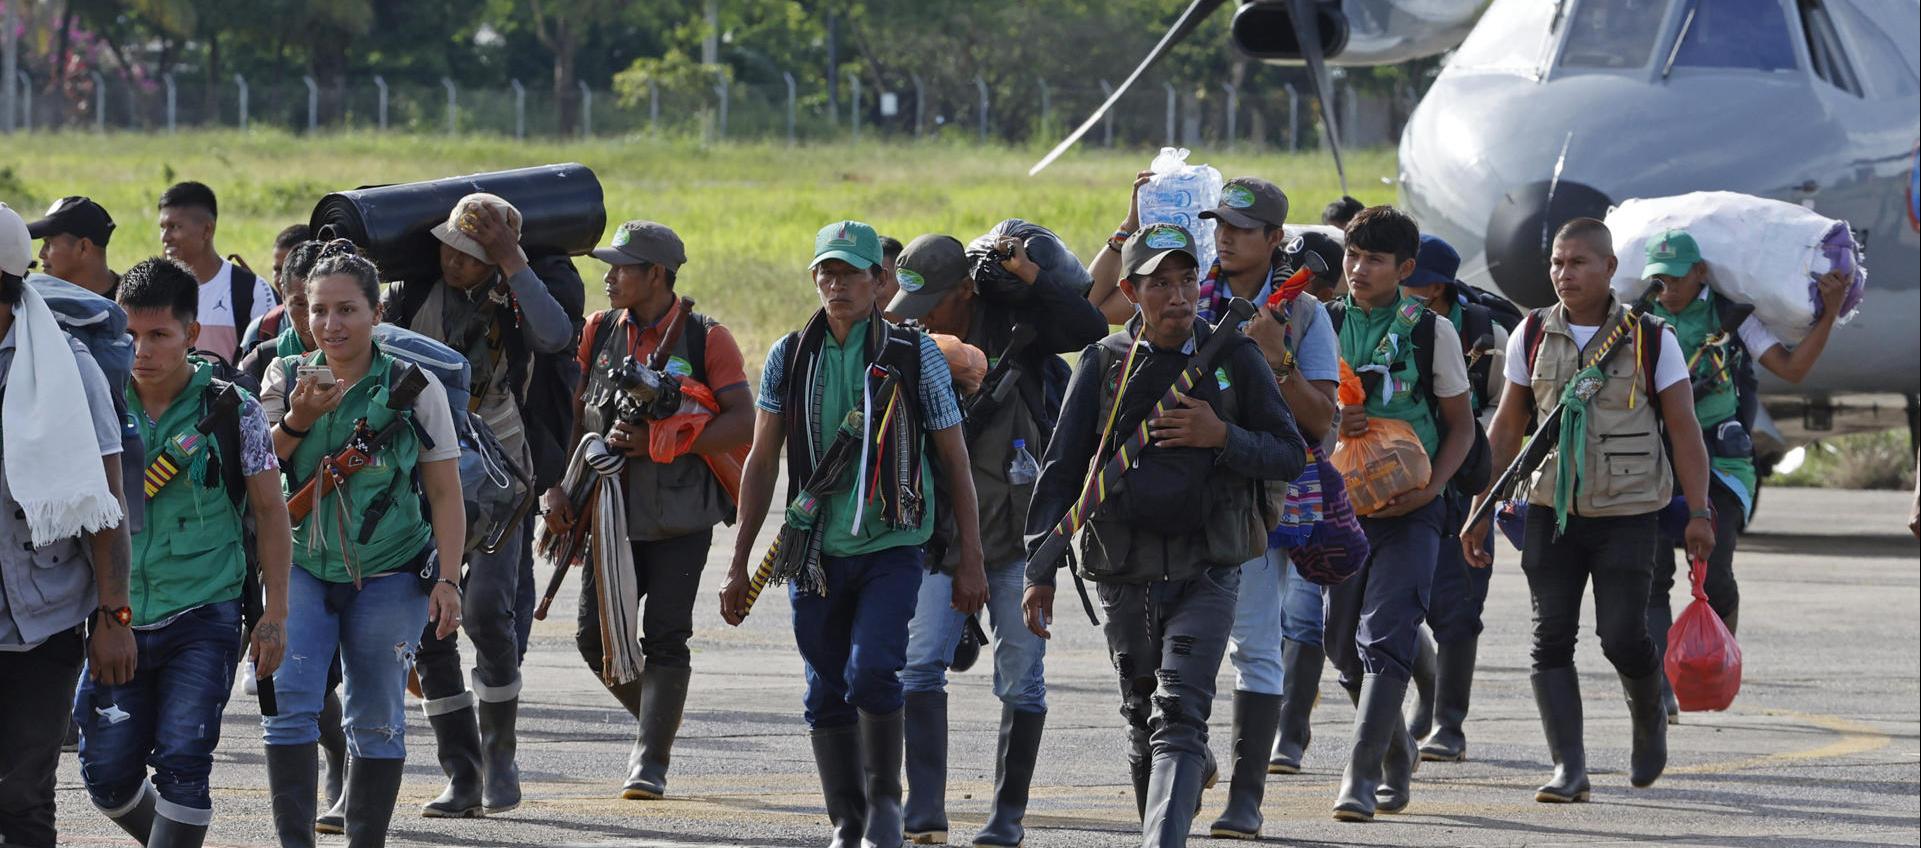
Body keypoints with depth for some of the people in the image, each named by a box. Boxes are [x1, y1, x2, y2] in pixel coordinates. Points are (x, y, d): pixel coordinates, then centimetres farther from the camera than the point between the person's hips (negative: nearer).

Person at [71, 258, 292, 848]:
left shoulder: (231, 410, -4)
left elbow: (269, 510, 2)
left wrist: (275, 615, -2)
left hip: (203, 616, -3)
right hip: (118, 618, 3)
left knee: (182, 764, -13)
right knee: (107, 772, 6)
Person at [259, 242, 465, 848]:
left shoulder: (413, 388, -2)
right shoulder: (286, 379, 5)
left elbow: (445, 494, 1)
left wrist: (447, 578, -7)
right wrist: (297, 420, -16)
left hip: (388, 576, -1)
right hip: (301, 567, 1)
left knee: (377, 718, 4)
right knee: (288, 702, -14)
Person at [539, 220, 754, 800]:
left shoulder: (705, 339, -5)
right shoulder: (599, 332, 8)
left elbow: (743, 423, -11)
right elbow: (567, 414, 11)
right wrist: (556, 488, -1)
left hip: (681, 517, -5)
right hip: (613, 511, 5)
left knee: (664, 638, -8)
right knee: (596, 637, 2)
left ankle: (650, 763, -4)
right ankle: (658, 720, 25)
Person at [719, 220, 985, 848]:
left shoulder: (916, 357, -1)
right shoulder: (789, 358, 6)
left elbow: (956, 462, 3)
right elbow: (762, 462, 11)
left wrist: (971, 561, 0)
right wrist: (739, 563, 8)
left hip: (891, 546, -3)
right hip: (816, 553, 3)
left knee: (871, 671, -20)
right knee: (826, 695, 5)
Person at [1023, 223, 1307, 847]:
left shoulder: (1234, 358, 1)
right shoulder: (1103, 363, 2)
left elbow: (1290, 457, 3)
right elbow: (1061, 469, 4)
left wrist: (1221, 437, -16)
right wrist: (1039, 570, -3)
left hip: (1206, 572, -2)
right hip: (1125, 573, 2)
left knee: (1178, 718, -16)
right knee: (1143, 719, 13)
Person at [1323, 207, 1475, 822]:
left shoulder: (1431, 331, 1)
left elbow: (1461, 425, 6)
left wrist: (1430, 489, -11)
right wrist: (1330, 425, -13)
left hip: (1409, 507, -3)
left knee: (1385, 638, -15)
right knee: (1344, 644, 8)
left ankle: (1361, 777, -18)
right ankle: (1397, 750, 31)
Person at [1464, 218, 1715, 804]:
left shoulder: (1650, 340, -2)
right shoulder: (1533, 337, 5)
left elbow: (1684, 430, 0)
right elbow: (1506, 429, 12)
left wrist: (1699, 513, -7)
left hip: (1627, 513, -3)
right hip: (1552, 511, 3)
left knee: (1621, 636, -7)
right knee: (1552, 637, -8)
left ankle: (1649, 717, 25)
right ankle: (1569, 767, -10)